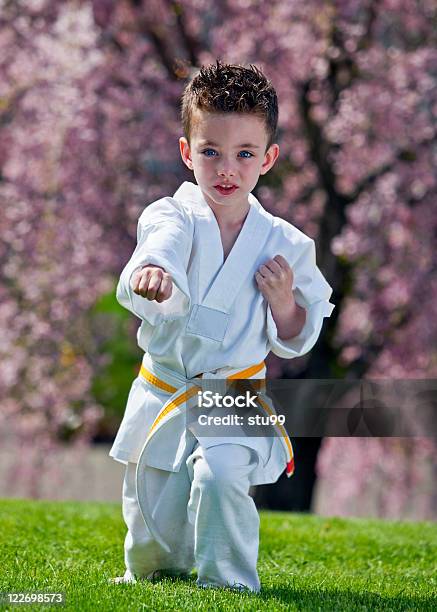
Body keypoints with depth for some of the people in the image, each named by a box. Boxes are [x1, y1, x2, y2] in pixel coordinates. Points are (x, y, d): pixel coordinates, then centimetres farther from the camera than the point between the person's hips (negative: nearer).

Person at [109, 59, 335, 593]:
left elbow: (295, 343, 4)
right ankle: (147, 572, 47)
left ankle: (229, 585, -10)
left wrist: (283, 301, -17)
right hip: (161, 396, 1)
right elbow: (162, 244, -37)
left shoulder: (285, 245, -5)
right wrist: (150, 273, -60)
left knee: (219, 475, -29)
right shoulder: (172, 217, -10)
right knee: (153, 514, 13)